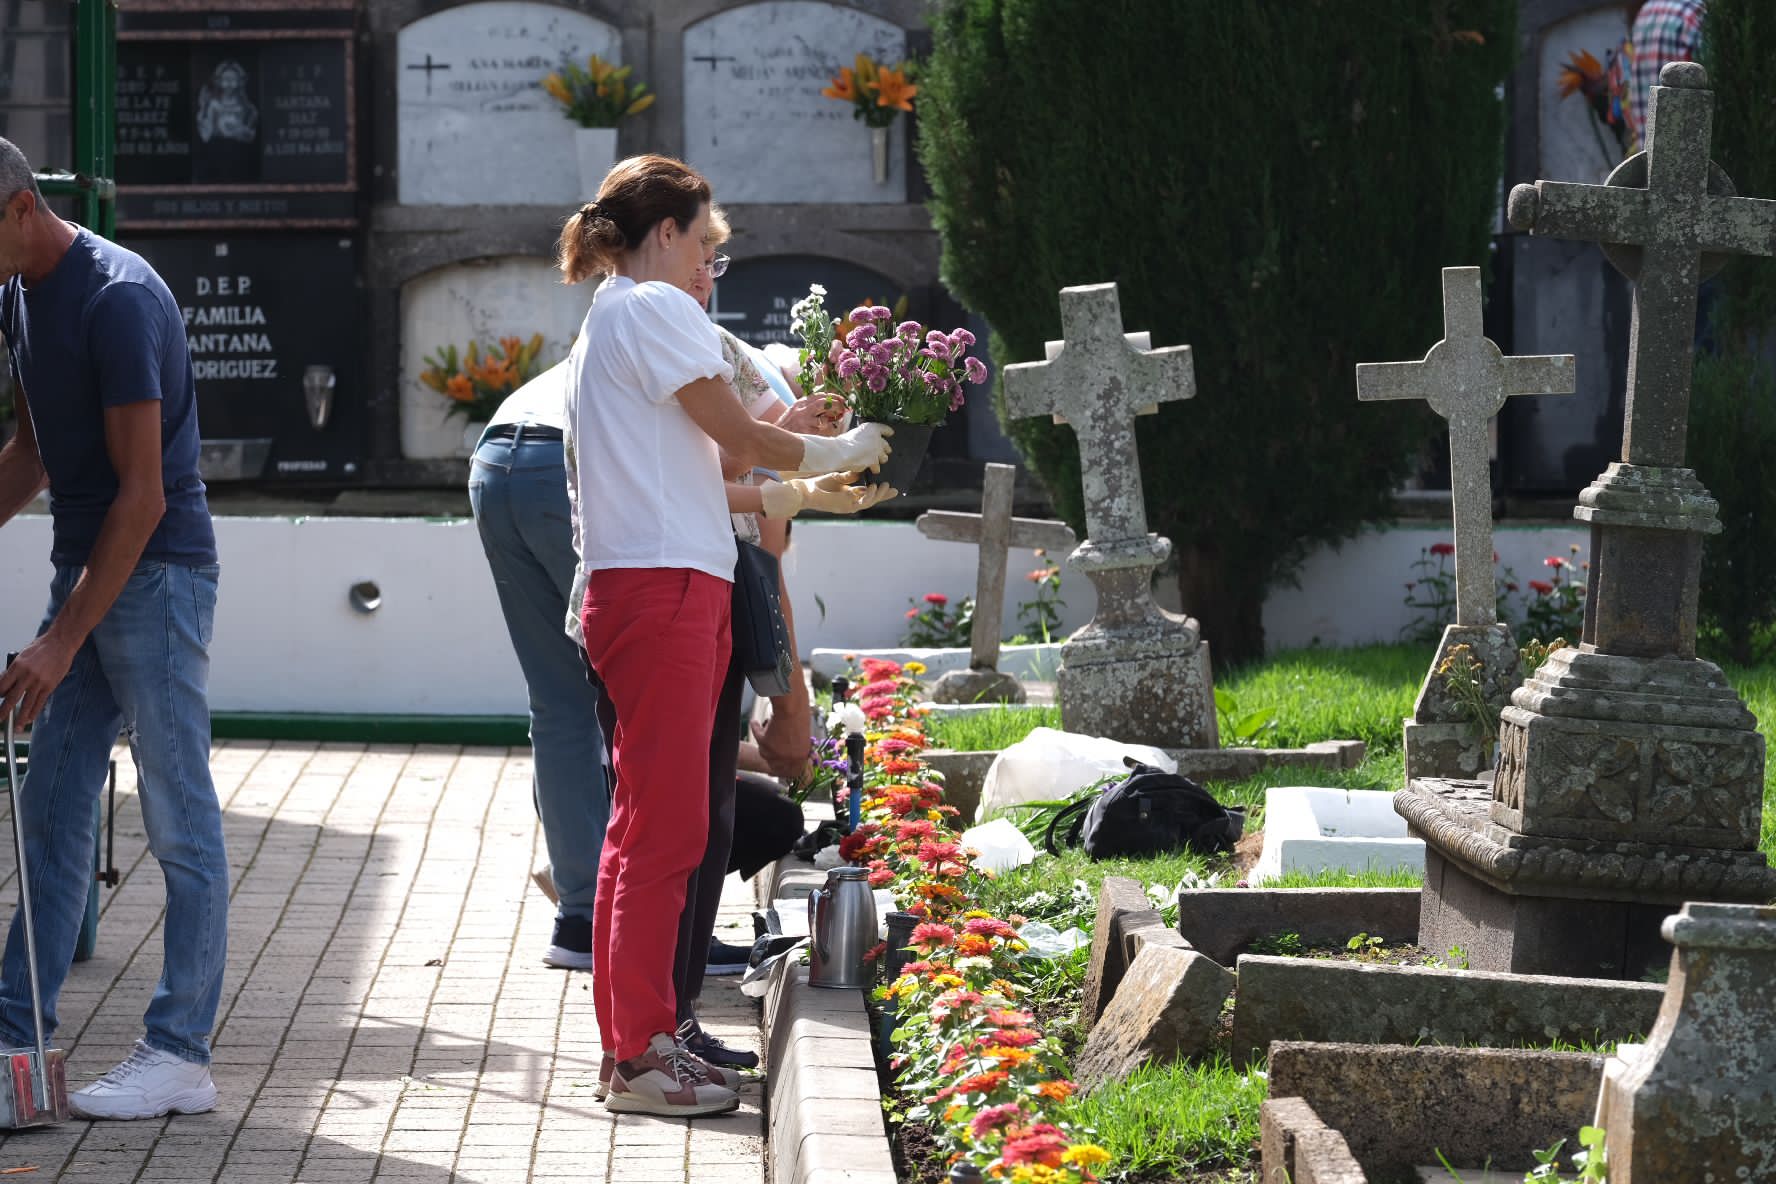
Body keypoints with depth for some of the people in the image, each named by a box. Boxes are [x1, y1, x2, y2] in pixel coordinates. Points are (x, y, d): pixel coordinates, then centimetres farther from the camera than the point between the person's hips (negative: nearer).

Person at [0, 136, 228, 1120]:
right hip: (84, 569, 9)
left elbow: (142, 493, -20)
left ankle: (180, 1056, 0)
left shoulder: (117, 300, -19)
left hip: (156, 573, -9)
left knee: (180, 823, -3)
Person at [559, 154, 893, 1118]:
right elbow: (739, 436, -8)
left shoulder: (606, 319, 23)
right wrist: (844, 452, 7)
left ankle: (630, 1042, 19)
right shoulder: (655, 309, -8)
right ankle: (641, 1057, -6)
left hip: (644, 594, 11)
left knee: (645, 823, 14)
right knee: (667, 829, -8)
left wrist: (792, 495, 24)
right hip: (661, 590, -11)